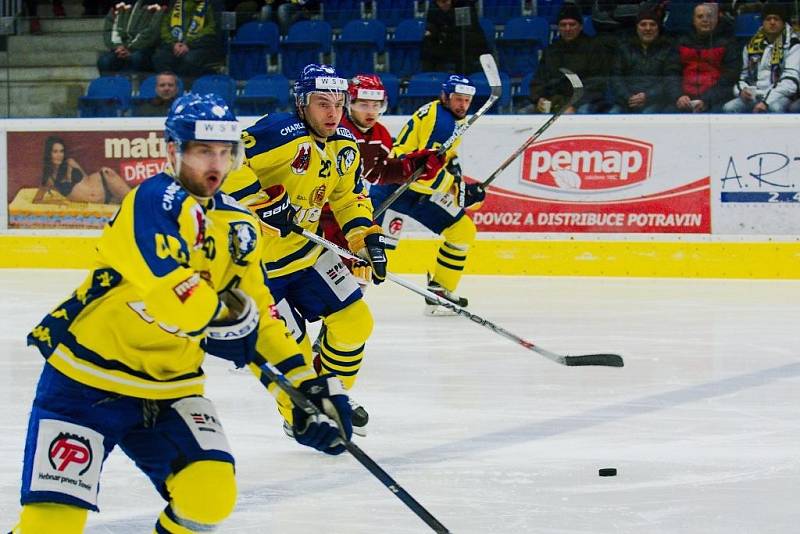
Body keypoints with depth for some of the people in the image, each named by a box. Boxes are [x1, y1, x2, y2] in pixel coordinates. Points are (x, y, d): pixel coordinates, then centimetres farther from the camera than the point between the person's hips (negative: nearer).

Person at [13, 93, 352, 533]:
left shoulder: (238, 227, 8)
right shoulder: (156, 200, -17)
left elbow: (261, 318, 12)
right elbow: (171, 293, -29)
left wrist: (307, 384, 3)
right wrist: (227, 316, -11)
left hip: (169, 385, 7)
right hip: (85, 378, -7)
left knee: (211, 494, -12)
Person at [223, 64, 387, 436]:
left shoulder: (345, 147, 3)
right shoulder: (283, 133, -25)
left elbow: (350, 197, 18)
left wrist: (368, 238, 4)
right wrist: (265, 202, -33)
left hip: (305, 249, 8)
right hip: (254, 258, -8)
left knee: (354, 320, 7)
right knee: (292, 349, -7)